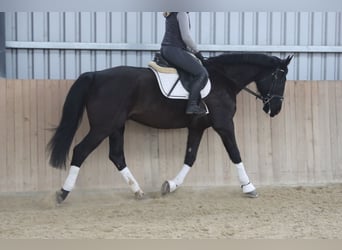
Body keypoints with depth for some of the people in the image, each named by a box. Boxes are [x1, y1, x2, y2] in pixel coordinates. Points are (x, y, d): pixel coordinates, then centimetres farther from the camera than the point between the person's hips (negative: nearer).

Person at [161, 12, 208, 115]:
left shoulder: (170, 15, 19)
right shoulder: (182, 13, -10)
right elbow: (186, 37, -17)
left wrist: (191, 50, 20)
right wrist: (196, 51, -2)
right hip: (175, 51, -10)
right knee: (202, 73, -12)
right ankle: (192, 105, -18)